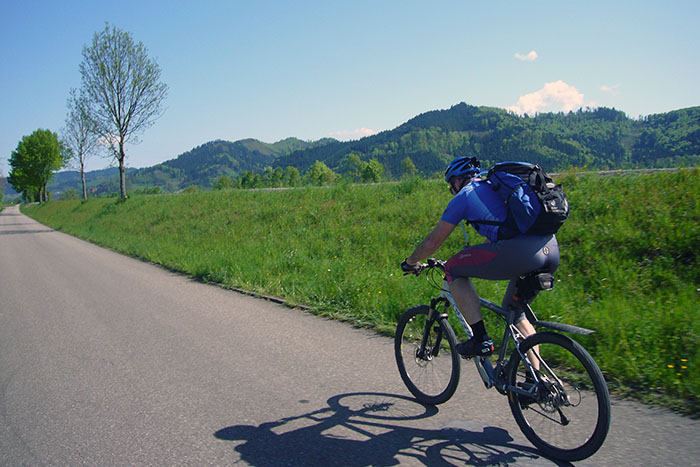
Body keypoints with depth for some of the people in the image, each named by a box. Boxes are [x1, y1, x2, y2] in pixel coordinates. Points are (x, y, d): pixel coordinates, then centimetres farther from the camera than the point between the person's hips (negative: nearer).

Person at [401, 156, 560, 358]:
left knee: (453, 269, 11)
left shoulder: (464, 196, 11)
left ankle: (481, 339, 7)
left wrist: (410, 262, 34)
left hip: (519, 252, -8)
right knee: (514, 311, 28)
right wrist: (474, 260, 58)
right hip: (553, 250, 8)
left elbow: (433, 241, 16)